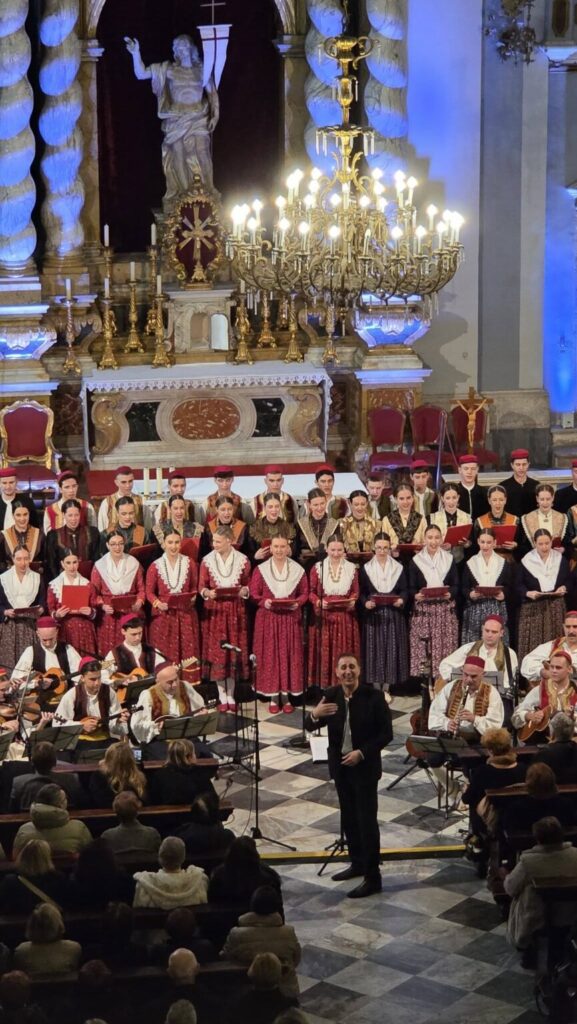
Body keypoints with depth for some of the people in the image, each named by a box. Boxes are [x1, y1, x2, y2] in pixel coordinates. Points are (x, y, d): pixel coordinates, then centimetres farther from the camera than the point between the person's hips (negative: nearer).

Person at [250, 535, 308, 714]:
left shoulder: (298, 569, 4)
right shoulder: (261, 569, 1)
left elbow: (304, 593, 6)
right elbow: (253, 594, 0)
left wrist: (298, 603, -14)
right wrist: (264, 601, -18)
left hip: (291, 618, 1)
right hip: (268, 618, -1)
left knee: (289, 655, 2)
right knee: (269, 656, 0)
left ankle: (286, 696, 10)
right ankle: (273, 697, 7)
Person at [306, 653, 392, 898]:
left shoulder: (373, 696, -15)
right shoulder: (330, 695, -3)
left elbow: (386, 734, -12)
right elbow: (310, 728, 0)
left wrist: (362, 753, -21)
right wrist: (315, 715, -23)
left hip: (365, 767, -5)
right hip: (340, 766, 5)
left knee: (367, 820, -4)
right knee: (348, 818, 17)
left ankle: (372, 877, 0)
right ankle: (357, 863, 33)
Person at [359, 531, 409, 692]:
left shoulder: (398, 568, 8)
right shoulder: (365, 568, 5)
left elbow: (404, 590, 5)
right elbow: (361, 591, 2)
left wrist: (402, 600, -15)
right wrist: (365, 602, -17)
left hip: (393, 614, 1)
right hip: (373, 613, -1)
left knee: (392, 647, 0)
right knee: (374, 648, -2)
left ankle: (388, 684, 7)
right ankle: (376, 685, 5)